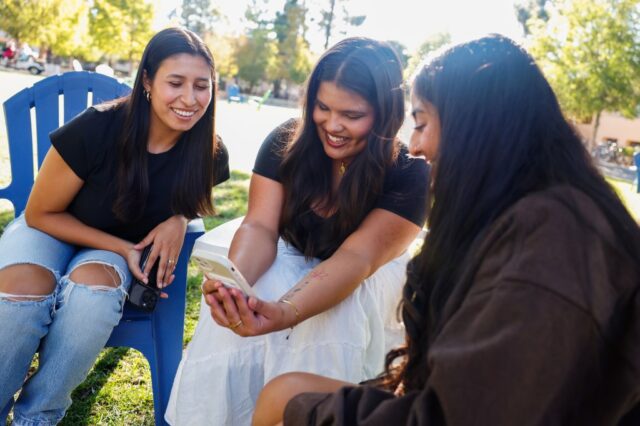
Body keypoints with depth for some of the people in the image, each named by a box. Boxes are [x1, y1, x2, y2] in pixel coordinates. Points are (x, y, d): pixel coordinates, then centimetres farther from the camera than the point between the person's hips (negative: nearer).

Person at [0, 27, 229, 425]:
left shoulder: (209, 154, -18)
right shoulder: (97, 127, -27)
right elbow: (41, 214, -14)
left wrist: (178, 221, -18)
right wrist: (121, 247, -22)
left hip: (122, 250, 2)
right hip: (51, 230, -1)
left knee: (94, 286, -33)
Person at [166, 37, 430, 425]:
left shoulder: (409, 175, -22)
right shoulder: (285, 143, -13)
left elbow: (356, 258, -32)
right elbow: (260, 227, -18)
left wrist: (282, 313, -50)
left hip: (368, 283, -1)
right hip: (289, 262, 2)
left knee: (336, 318, -35)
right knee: (229, 331, -28)